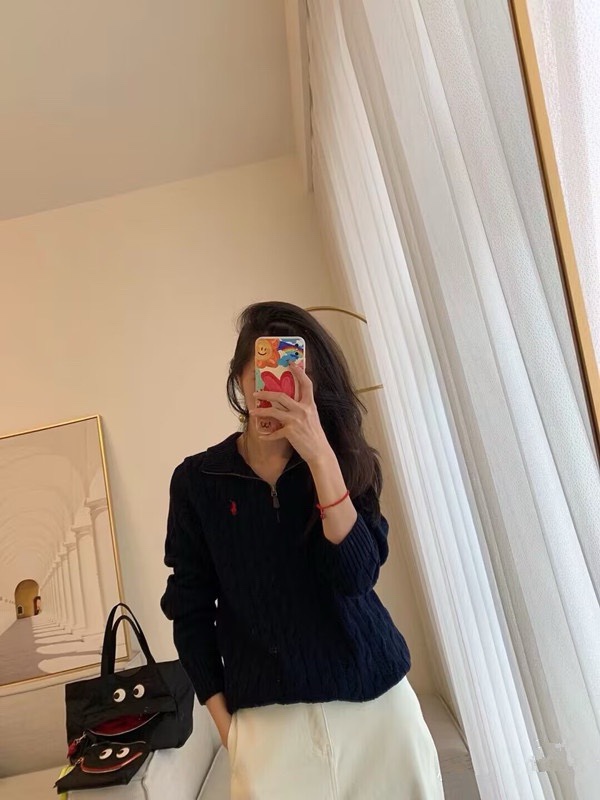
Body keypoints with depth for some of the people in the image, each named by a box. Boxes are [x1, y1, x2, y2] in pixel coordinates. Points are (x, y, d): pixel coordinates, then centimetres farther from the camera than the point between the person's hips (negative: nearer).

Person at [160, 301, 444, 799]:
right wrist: (223, 718, -2)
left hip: (377, 699, 2)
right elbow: (191, 608, 1)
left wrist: (320, 455, -25)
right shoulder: (197, 480, -4)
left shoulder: (344, 461, -2)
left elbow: (357, 576, -16)